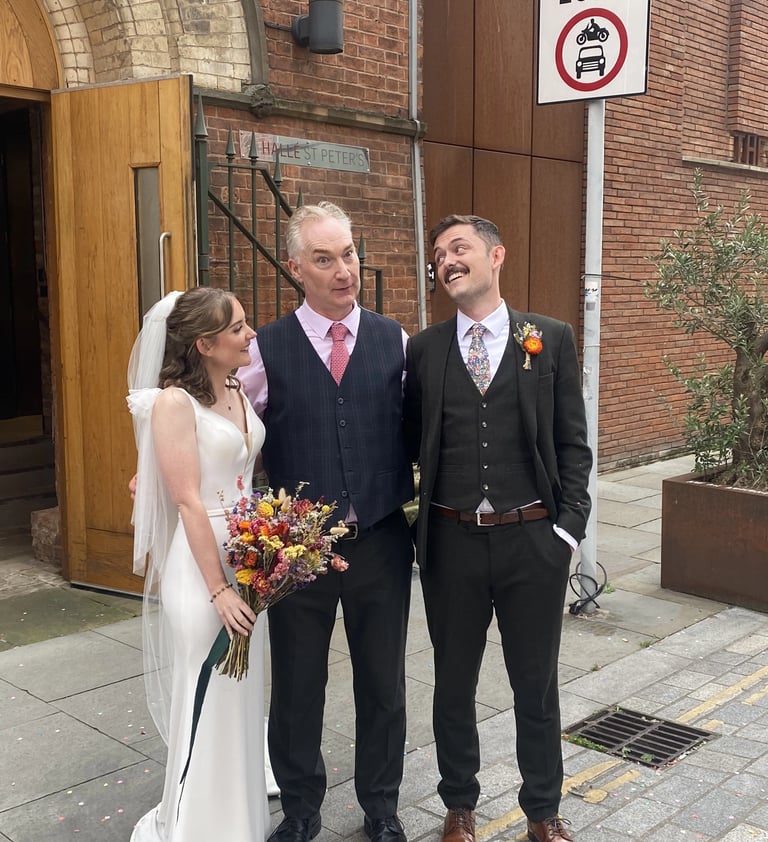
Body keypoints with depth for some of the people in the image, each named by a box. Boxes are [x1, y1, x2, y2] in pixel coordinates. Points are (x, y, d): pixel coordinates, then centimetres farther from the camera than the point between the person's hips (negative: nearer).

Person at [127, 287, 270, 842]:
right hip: (201, 566, -7)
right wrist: (218, 589, -18)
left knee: (244, 696, 19)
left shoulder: (239, 393, 7)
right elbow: (188, 501, -17)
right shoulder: (175, 402, -14)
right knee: (207, 703, 5)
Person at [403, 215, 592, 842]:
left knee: (537, 683, 14)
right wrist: (420, 524, -3)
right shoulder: (422, 349, 3)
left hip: (534, 540, -1)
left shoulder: (552, 339, 0)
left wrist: (569, 525, -7)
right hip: (451, 542, 1)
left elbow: (573, 443, 0)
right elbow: (412, 444, 7)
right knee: (454, 683, 16)